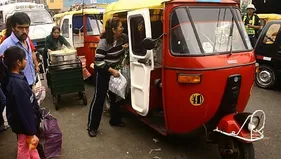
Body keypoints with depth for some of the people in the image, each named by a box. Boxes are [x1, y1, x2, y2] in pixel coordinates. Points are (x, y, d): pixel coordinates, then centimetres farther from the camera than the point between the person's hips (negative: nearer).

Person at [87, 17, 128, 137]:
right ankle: (92, 126, 7)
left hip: (116, 71, 6)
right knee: (99, 98, -2)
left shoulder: (124, 38, -6)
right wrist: (111, 70, -28)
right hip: (103, 73, -6)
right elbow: (98, 61, -25)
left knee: (115, 96, 15)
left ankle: (115, 120, 33)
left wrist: (127, 47, -7)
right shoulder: (104, 42, -24)